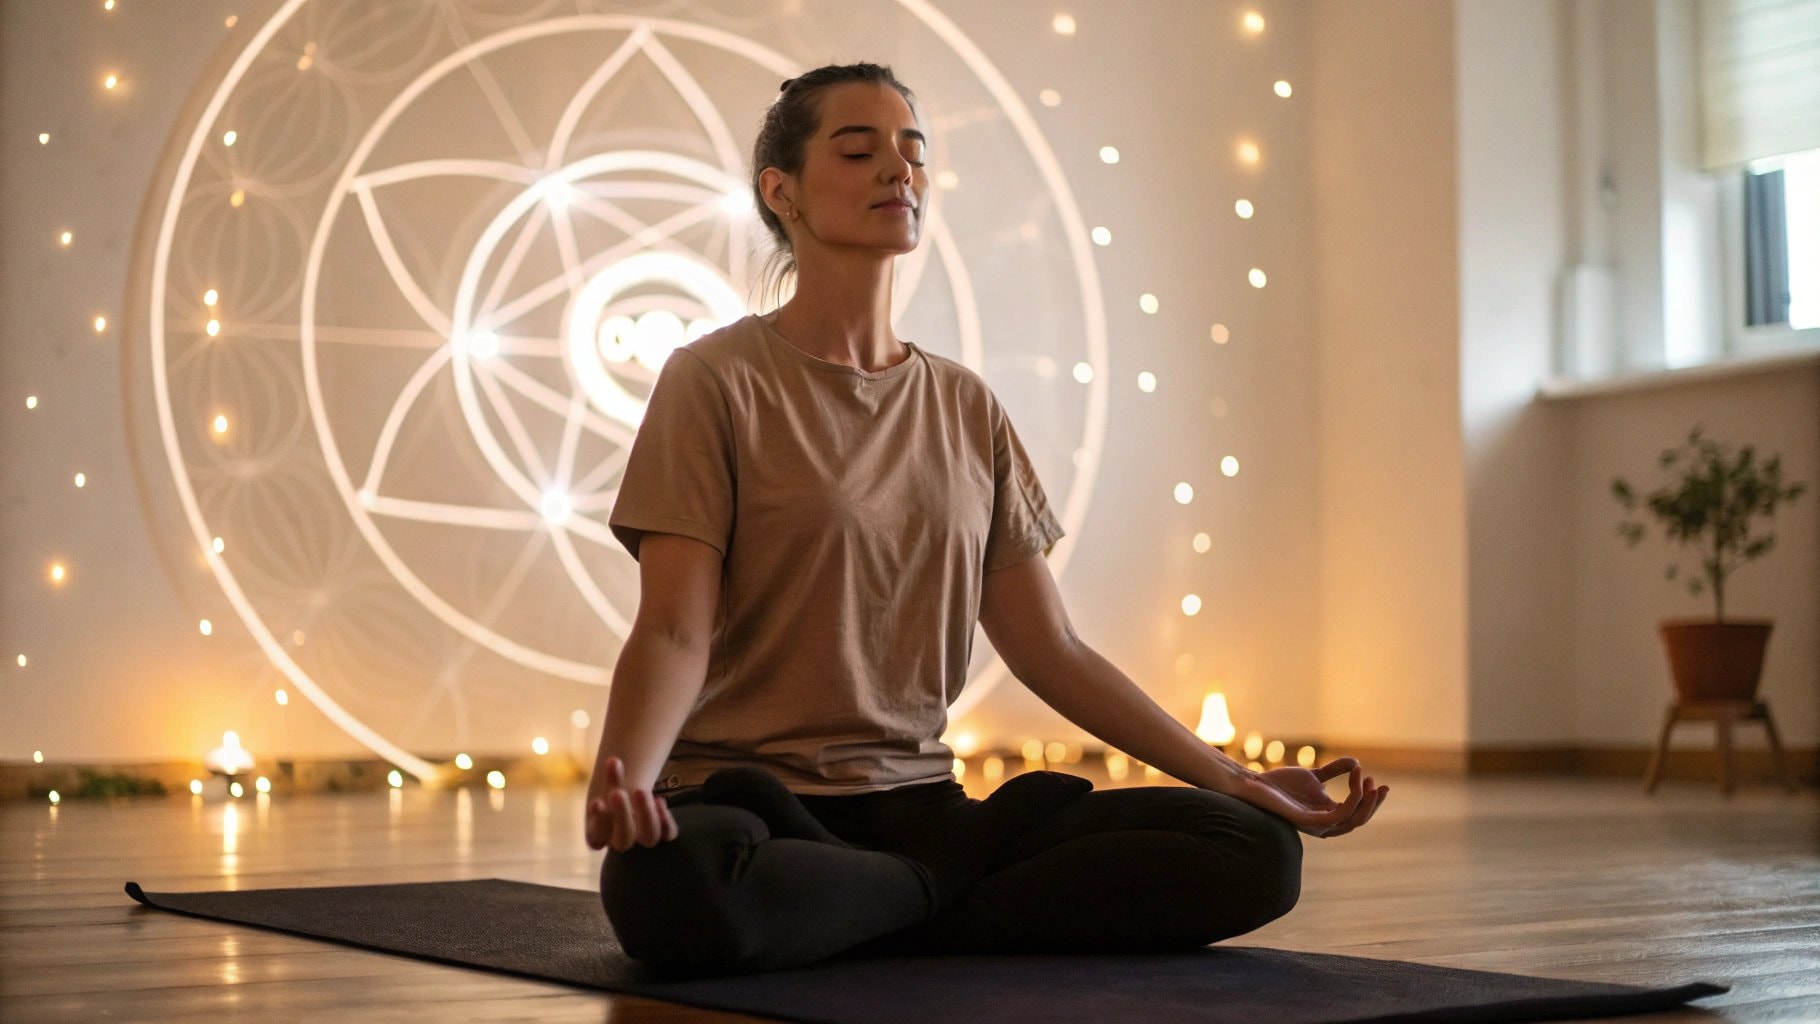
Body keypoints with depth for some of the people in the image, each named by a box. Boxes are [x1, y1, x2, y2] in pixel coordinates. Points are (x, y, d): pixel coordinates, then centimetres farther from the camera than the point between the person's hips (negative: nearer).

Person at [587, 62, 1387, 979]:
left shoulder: (967, 410, 14)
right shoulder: (718, 381, -1)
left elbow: (1052, 650, 12)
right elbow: (673, 631, -11)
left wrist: (1234, 780, 5)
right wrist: (622, 781, -32)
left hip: (919, 806, 5)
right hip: (745, 789, -4)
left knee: (1257, 850, -15)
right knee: (669, 883, -42)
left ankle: (863, 928, -12)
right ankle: (938, 893, -12)